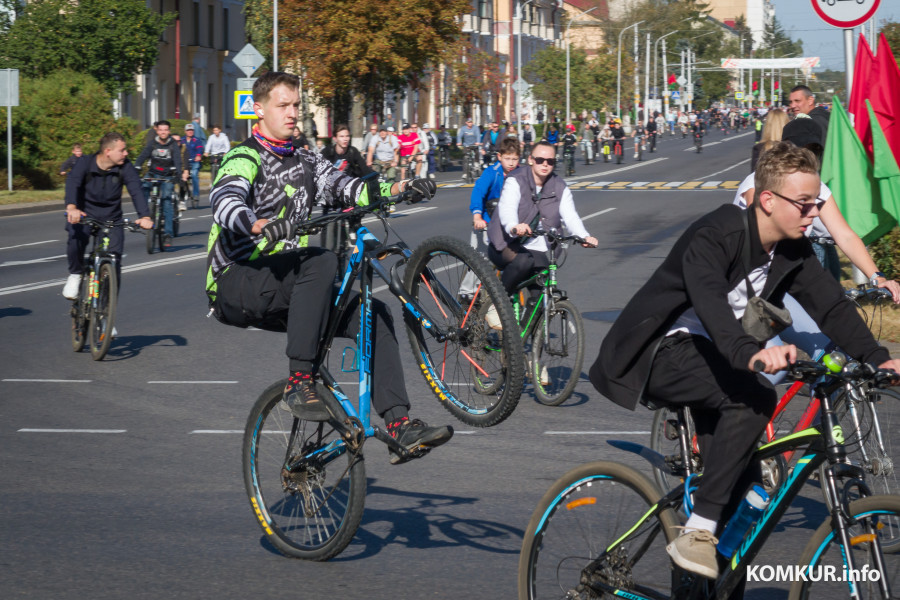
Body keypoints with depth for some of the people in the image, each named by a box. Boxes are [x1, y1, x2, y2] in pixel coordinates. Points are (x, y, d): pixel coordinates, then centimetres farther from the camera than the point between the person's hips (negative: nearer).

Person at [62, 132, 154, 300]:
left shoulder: (125, 167, -12)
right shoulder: (85, 163, -16)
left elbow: (136, 190, -24)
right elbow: (72, 183, -33)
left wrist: (144, 216, -42)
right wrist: (71, 207, -53)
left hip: (112, 218, 2)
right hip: (84, 215, -2)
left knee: (115, 256, -13)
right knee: (76, 238, -32)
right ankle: (75, 274, -3)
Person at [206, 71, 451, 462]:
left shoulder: (304, 162, 16)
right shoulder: (245, 159, -9)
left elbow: (344, 187, 4)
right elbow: (224, 201, -29)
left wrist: (398, 189, -14)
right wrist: (259, 225, -50)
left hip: (283, 290, 8)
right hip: (236, 286, -8)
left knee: (374, 314, -5)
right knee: (321, 262, -33)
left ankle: (399, 425, -9)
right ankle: (299, 382, -31)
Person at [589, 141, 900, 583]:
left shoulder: (793, 253, -2)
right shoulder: (713, 237, -26)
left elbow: (831, 305, -7)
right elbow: (710, 303, -43)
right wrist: (751, 354, -61)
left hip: (710, 357, 9)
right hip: (658, 355, -9)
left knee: (743, 483, 4)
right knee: (754, 397, -31)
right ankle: (697, 532, -28)